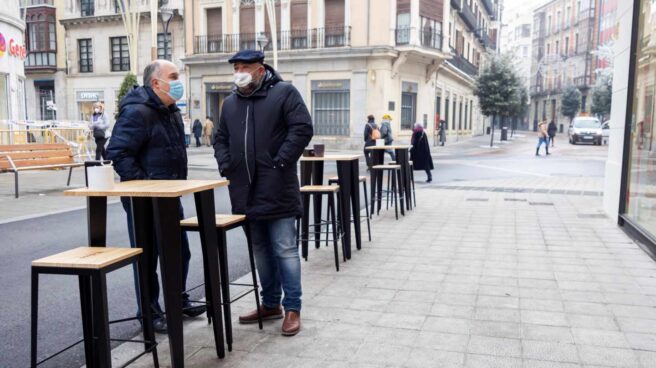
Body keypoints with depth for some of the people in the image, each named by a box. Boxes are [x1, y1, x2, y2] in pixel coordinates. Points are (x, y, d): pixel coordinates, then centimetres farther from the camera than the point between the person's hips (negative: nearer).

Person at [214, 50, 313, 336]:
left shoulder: (284, 93, -3)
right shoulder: (230, 103, 16)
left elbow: (302, 129, -11)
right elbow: (220, 138, 23)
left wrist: (280, 162, -16)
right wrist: (225, 166, 6)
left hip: (277, 189, -6)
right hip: (247, 191, 6)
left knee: (284, 249, -2)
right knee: (260, 249, 14)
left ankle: (292, 308, 9)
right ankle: (271, 303, 27)